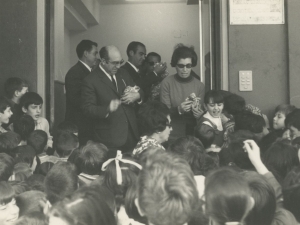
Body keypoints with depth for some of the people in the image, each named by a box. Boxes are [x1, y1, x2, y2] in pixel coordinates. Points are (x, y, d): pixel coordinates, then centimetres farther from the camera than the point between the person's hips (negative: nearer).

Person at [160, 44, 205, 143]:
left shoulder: (199, 85, 0)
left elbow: (201, 110, 7)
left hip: (192, 135, 2)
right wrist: (178, 109, -25)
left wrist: (198, 113, -16)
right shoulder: (167, 83, -5)